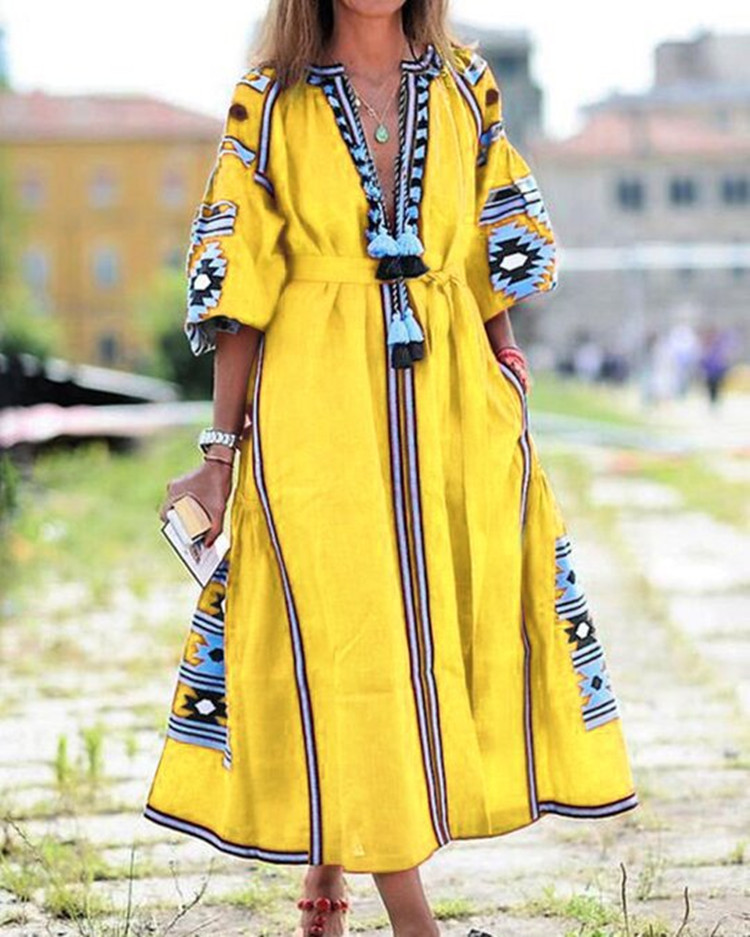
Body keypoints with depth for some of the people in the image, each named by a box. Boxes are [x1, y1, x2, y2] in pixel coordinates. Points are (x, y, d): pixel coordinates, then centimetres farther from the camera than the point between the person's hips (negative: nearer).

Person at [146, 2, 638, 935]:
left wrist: (507, 402, 8)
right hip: (320, 410, -3)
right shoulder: (269, 105, 0)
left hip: (451, 401, 4)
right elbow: (243, 292, 0)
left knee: (459, 633, 2)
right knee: (345, 640, -3)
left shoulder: (465, 90, 8)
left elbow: (494, 260, 14)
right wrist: (221, 449, -3)